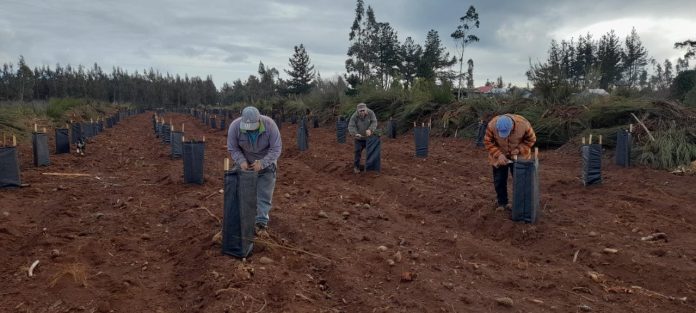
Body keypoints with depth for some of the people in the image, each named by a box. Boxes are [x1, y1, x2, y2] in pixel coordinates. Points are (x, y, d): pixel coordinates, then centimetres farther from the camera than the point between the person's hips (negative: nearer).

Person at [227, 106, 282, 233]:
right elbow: (232, 148, -11)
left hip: (266, 164, -1)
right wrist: (241, 161, -27)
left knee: (264, 193, -4)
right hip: (246, 165, 2)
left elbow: (276, 148, -23)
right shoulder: (235, 126, -24)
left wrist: (262, 163, -31)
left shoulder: (270, 125, -28)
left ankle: (261, 221, -1)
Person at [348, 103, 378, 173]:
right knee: (358, 151, -5)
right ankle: (356, 166, 10)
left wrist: (370, 130, -40)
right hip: (359, 138, -2)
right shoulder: (354, 116, -22)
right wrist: (355, 134, -45)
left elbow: (374, 122, -22)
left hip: (369, 136, 2)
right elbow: (351, 126, -26)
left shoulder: (370, 113, -18)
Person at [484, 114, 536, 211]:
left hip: (518, 156, 0)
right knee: (499, 180, 6)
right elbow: (488, 142, -16)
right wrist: (499, 155, -27)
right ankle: (502, 202, 24)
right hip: (499, 157, 1)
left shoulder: (524, 124, -31)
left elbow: (531, 140, -12)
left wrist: (518, 150, -24)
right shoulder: (492, 125, -30)